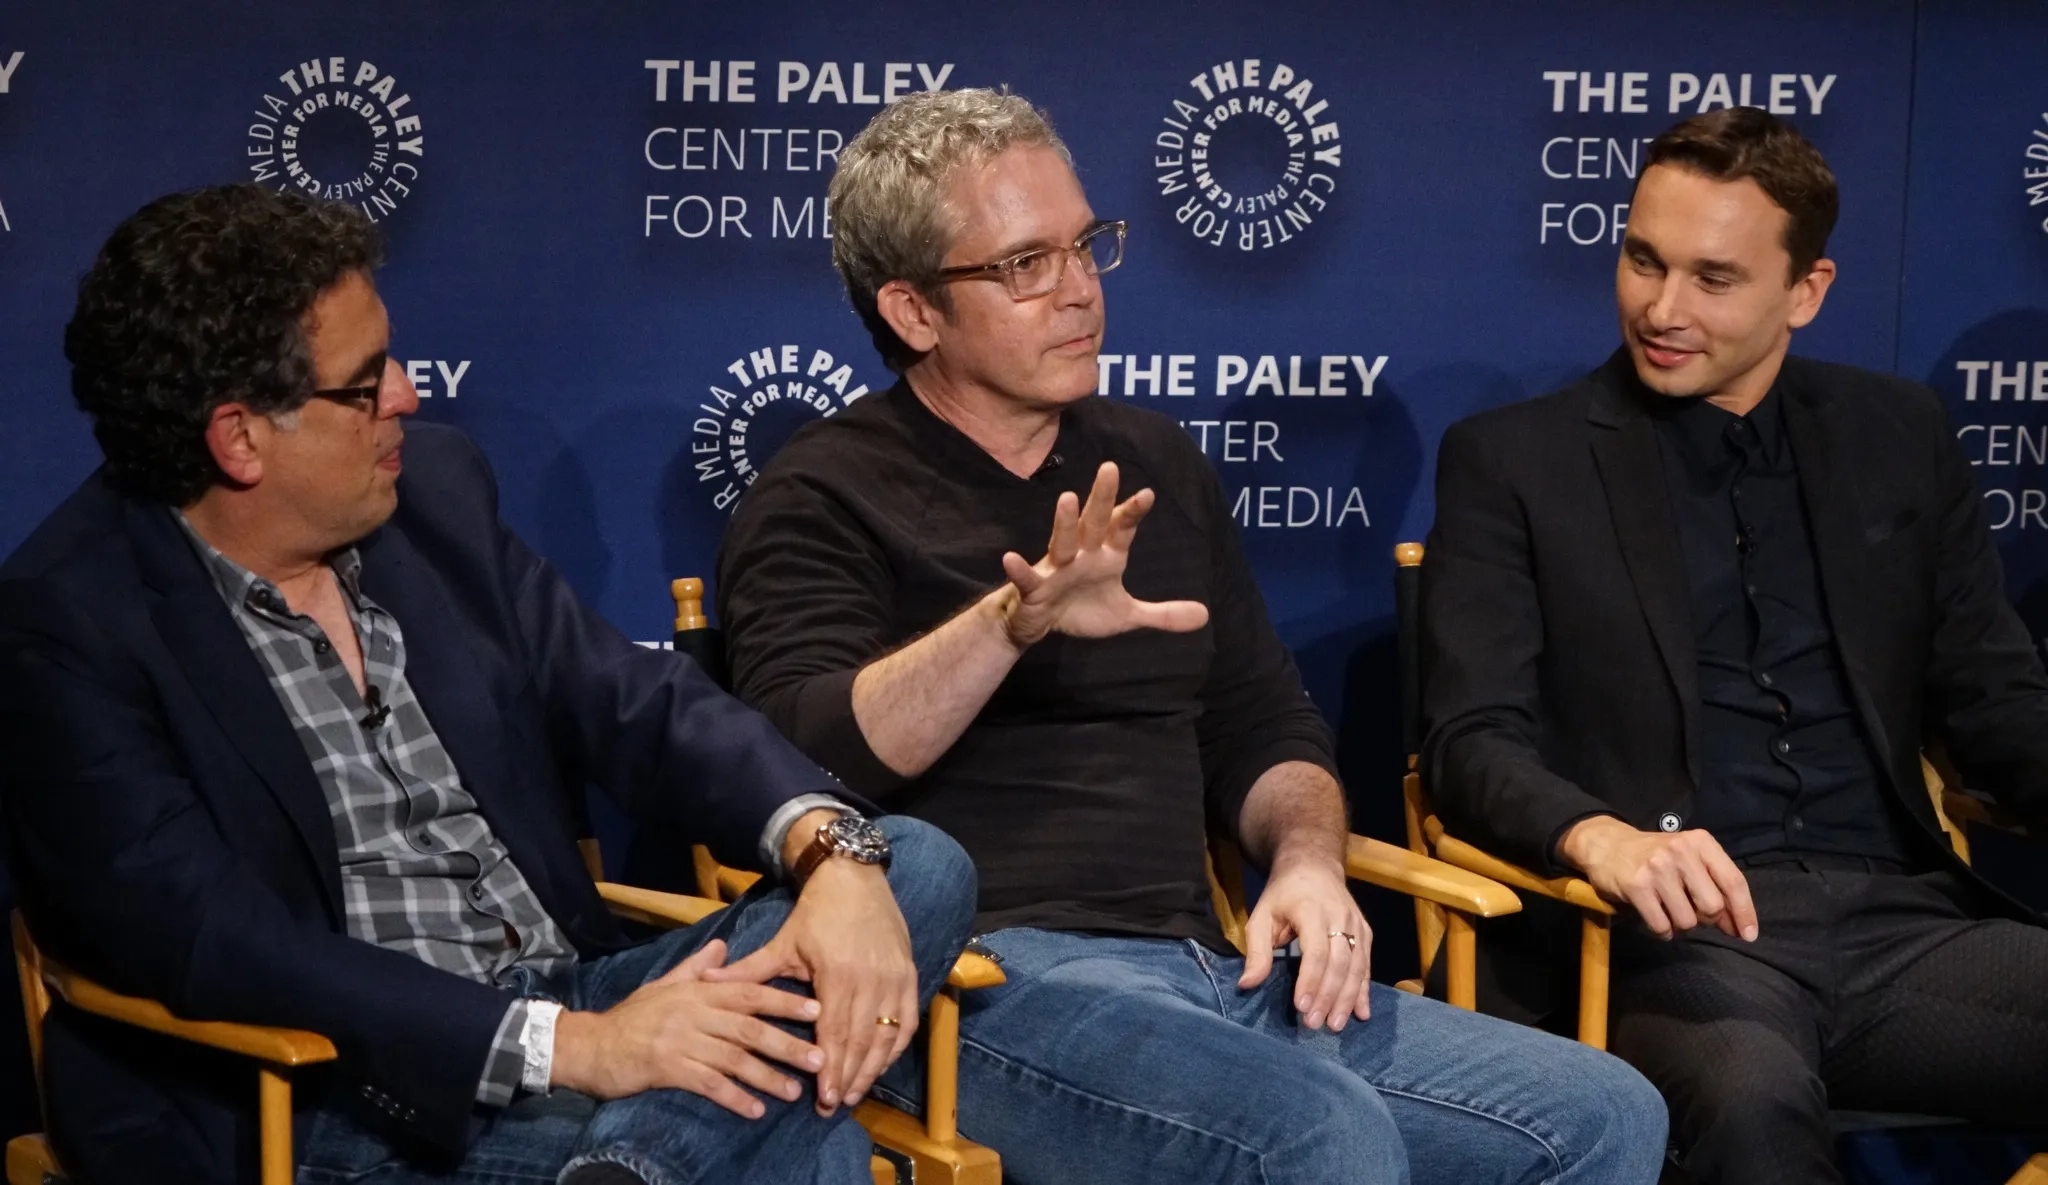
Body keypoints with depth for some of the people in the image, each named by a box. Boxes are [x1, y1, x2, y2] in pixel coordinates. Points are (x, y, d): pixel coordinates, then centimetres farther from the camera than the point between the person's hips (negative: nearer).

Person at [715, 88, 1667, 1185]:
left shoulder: (1154, 466, 21)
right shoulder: (820, 502, 2)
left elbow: (1262, 725, 26)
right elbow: (801, 758, -15)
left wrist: (1307, 857, 4)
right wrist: (1009, 623, -30)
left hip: (1213, 972, 7)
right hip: (989, 980, -7)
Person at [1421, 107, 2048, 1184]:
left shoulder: (1897, 439, 18)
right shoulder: (1513, 461, 8)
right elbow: (1473, 741, 0)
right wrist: (1601, 836, -22)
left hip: (1900, 914, 4)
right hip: (1680, 931, -4)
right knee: (1750, 1090, -39)